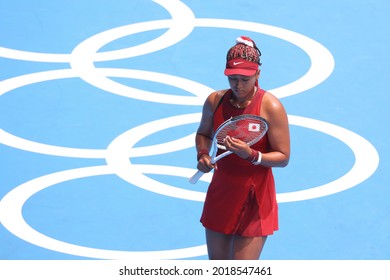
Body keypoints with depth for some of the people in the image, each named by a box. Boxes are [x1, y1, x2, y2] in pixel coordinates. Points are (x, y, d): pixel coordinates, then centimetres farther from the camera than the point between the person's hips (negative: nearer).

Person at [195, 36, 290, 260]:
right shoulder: (215, 101, -2)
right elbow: (203, 133, 19)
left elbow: (283, 157, -13)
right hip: (220, 191, 5)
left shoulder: (271, 107, -15)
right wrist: (203, 155, -2)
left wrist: (251, 155, -29)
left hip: (255, 197, -5)